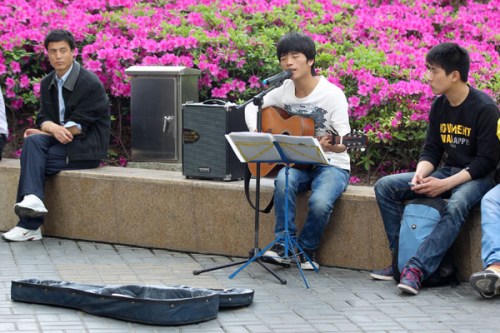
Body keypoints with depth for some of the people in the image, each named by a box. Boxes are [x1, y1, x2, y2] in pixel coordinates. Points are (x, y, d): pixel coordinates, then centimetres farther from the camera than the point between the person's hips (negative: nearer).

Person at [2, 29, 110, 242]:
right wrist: (53, 128, -20)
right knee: (33, 141, -27)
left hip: (87, 145, -6)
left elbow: (79, 126, -16)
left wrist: (44, 130, -14)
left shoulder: (91, 83, -12)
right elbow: (43, 119, 5)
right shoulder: (47, 83, 11)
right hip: (60, 142, 6)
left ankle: (30, 225, -25)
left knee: (31, 156, -25)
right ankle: (32, 199, -41)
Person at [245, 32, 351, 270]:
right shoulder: (284, 91, 4)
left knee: (320, 202, -33)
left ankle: (306, 250, -6)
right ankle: (283, 245, -23)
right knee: (283, 182, -32)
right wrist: (257, 133, -2)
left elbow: (343, 142, -18)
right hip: (298, 162, 4)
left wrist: (332, 145, -42)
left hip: (331, 164, -4)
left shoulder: (332, 94, -12)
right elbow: (252, 107, 17)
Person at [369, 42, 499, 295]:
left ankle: (416, 269, -47)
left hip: (476, 177, -7)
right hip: (446, 172, 7)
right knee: (385, 186, -9)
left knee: (457, 206, -40)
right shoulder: (439, 106, 5)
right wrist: (420, 174, -14)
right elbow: (431, 150, 9)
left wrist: (445, 184, -24)